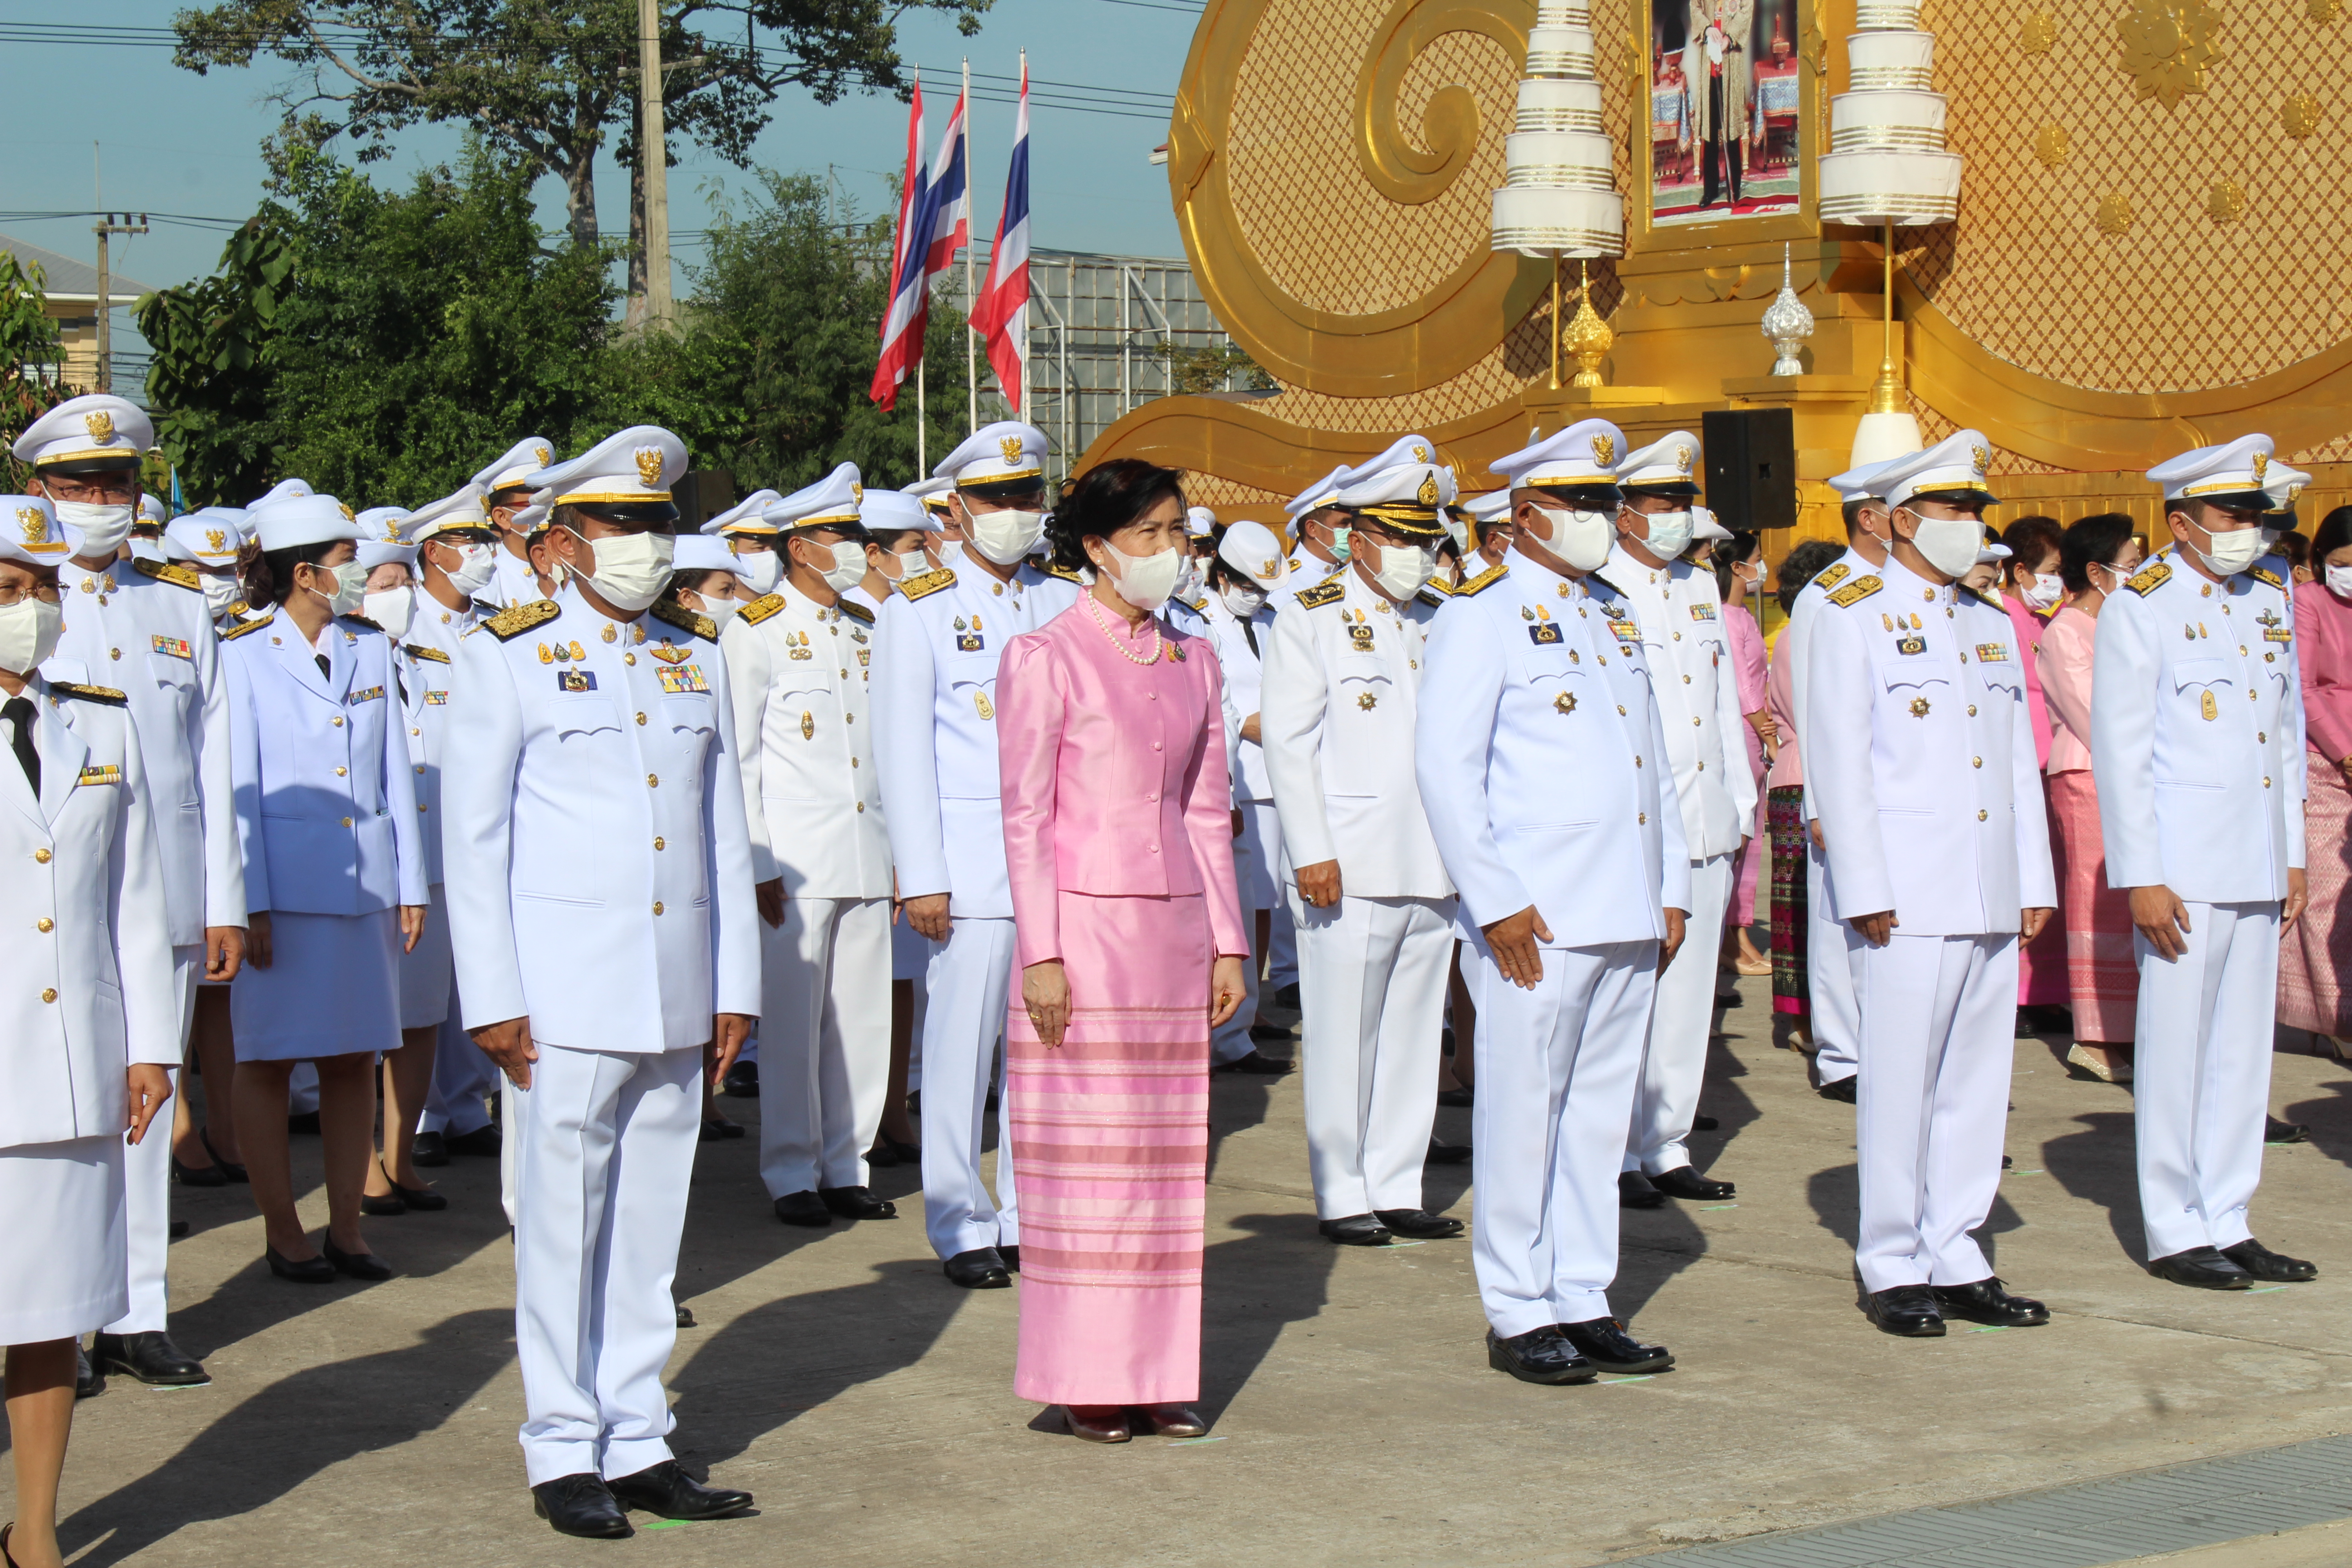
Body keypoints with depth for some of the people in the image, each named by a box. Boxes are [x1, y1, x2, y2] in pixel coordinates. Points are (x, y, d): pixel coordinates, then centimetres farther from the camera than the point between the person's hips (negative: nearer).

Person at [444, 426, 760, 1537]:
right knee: (564, 1221, -1)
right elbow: (473, 836, -2)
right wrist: (492, 1000, -8)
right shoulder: (508, 656, 0)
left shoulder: (697, 655, 14)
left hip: (680, 994, 4)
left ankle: (638, 1442, 16)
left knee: (652, 1216, 8)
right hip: (567, 987, -4)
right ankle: (564, 1452, 9)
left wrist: (734, 987, 10)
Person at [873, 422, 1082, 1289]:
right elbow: (902, 752, -3)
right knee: (962, 1042, -2)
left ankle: (1035, 1215, 16)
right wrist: (921, 878, -9)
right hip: (971, 861, -4)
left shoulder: (1068, 602, 12)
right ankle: (962, 1227, 8)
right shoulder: (918, 612, 1)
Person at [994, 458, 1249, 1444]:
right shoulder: (1045, 657, -5)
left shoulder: (1193, 662, 13)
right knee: (1084, 1149, -3)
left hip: (1175, 929, 6)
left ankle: (1156, 1368, 13)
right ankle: (1085, 1377, 5)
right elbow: (1024, 815, -7)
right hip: (1083, 926, -5)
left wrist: (1227, 940, 11)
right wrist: (1040, 952, -12)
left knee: (1170, 1151, 6)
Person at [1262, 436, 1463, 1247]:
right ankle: (1341, 1196, 7)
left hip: (1431, 868, 6)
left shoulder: (1435, 624, 15)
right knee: (1344, 1035, -1)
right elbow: (1287, 742, -6)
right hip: (1349, 868, -5)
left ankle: (1396, 1188, 16)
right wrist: (1311, 852, -13)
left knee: (1413, 1029, 8)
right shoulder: (1311, 619, -1)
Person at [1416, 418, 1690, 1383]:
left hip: (1627, 918, 7)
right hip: (1538, 919, -7)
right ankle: (1518, 1315, 7)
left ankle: (1584, 1304, 18)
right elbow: (1444, 766, -11)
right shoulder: (1484, 615, -5)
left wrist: (1671, 889, 14)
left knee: (1601, 1112, 11)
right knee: (1524, 1114, -1)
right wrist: (1496, 901, -16)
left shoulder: (1615, 615, 17)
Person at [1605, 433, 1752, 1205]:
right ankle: (1617, 1156, 2)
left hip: (1707, 823, 7)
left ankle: (1669, 1148, 17)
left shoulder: (1701, 589, 17)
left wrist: (1740, 804, 18)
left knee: (1689, 990, 9)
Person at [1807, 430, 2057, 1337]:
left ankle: (1957, 1260, 16)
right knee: (1900, 1084, -3)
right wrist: (1866, 892, -12)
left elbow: (2021, 762, 18)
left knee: (1978, 1082, 8)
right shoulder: (1852, 619, -2)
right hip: (1908, 895, -6)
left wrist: (2035, 882, 12)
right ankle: (1893, 1270, 6)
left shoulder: (1992, 624, 17)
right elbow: (1837, 765, -7)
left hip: (1992, 898, 6)